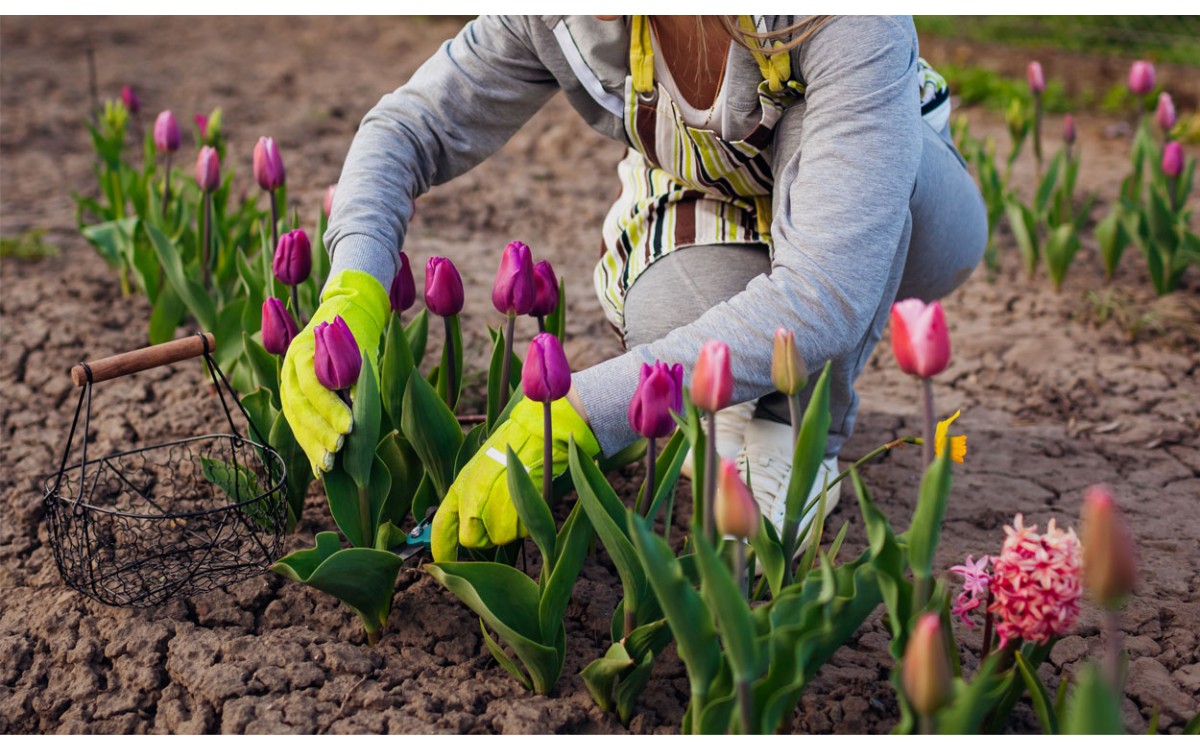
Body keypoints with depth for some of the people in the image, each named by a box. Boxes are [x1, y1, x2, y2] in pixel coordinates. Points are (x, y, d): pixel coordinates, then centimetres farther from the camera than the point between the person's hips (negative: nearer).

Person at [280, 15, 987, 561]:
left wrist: (572, 417, -49)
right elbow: (408, 127, -17)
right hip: (721, 225, 2)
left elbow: (830, 293, -46)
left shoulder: (848, 20, -40)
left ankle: (800, 423, -12)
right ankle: (737, 401, 3)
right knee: (671, 314, -33)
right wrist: (350, 296, -37)